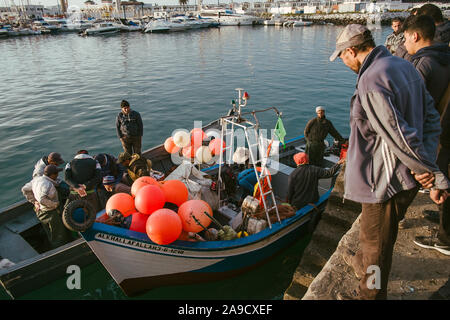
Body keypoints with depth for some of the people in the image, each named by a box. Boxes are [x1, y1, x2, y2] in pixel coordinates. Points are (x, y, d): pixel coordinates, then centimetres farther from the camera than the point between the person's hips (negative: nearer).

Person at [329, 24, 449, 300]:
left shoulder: (370, 82, -25)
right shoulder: (405, 66, 6)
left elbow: (400, 137, -27)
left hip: (386, 182, -9)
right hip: (406, 176, 9)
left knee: (377, 244, 13)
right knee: (375, 234, 31)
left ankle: (370, 294, 36)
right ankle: (362, 262, 57)